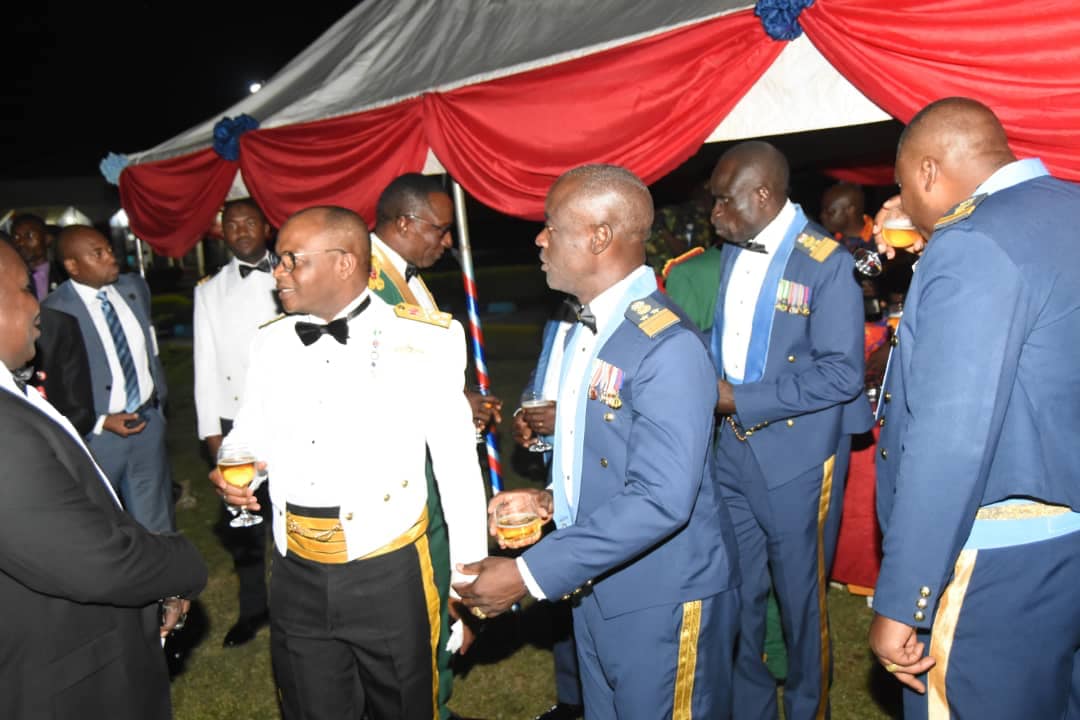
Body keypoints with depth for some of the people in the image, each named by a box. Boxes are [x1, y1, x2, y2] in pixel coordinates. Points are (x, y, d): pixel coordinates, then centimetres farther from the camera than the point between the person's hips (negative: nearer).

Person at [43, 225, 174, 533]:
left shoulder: (135, 287, 2)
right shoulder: (54, 311, -17)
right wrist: (101, 423, -16)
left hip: (149, 421, 5)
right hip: (96, 434, -4)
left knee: (157, 525, 16)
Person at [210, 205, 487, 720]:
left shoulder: (424, 342, -10)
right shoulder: (271, 342, 4)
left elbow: (457, 466, -6)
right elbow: (250, 434, 15)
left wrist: (469, 582, -4)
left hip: (389, 574, -4)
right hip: (297, 576, 4)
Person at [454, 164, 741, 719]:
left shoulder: (668, 346, -24)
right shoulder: (587, 329, 7)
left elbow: (660, 499, -29)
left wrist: (527, 575, -26)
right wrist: (553, 499, 0)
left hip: (661, 601, -8)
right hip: (595, 585, 8)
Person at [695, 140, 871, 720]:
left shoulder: (826, 262, -14)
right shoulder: (732, 250, 8)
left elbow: (842, 373, -18)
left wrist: (741, 399, -19)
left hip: (797, 459, -6)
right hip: (733, 449, 6)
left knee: (800, 599, 11)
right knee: (735, 595, 15)